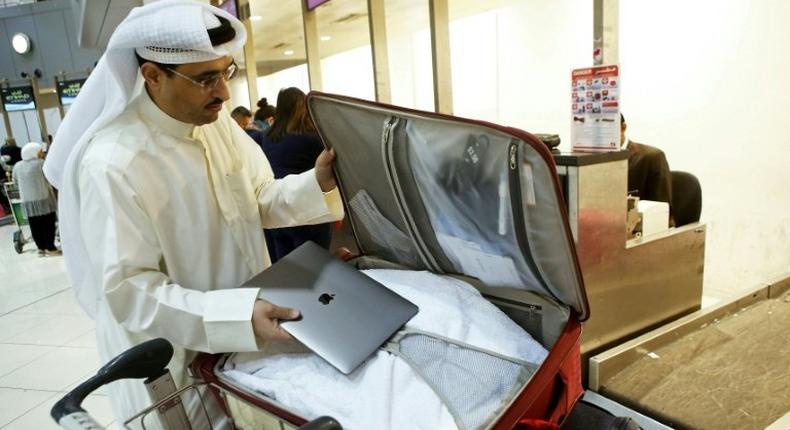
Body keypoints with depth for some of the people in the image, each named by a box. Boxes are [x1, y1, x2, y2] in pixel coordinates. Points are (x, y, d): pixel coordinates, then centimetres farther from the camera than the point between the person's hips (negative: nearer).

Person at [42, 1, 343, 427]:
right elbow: (129, 291, -26)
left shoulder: (218, 121, -5)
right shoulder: (112, 165, -27)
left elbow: (259, 200, 2)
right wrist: (239, 315, -37)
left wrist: (318, 183, -17)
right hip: (177, 361, -6)